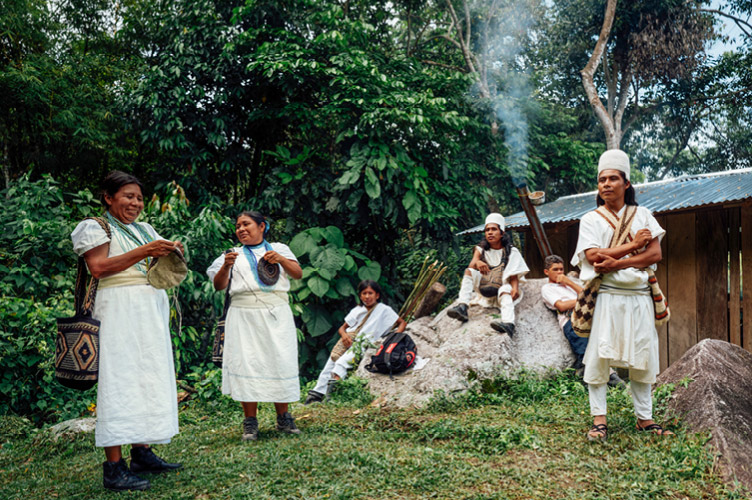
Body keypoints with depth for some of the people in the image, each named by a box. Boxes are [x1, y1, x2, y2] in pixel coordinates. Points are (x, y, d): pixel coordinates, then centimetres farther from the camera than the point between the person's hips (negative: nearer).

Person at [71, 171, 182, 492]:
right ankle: (113, 468, -9)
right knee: (120, 380, -10)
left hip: (151, 311, 8)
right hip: (120, 310, -7)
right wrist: (144, 252, -18)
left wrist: (169, 254, -1)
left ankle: (142, 453, 14)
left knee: (150, 379, 7)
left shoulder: (145, 229, 21)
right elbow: (98, 268, -15)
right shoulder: (95, 227, 1)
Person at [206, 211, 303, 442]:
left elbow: (298, 274, 4)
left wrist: (281, 260, -13)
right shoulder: (234, 254, 16)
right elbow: (219, 285, 5)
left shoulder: (279, 249, 16)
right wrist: (226, 266, -14)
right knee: (246, 364, -5)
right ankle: (250, 422, 2)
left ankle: (283, 418, 10)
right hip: (244, 317, 0)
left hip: (277, 315, 0)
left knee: (281, 362, -2)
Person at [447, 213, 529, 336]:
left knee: (506, 289, -38)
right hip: (484, 288, 3)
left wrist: (515, 288, -32)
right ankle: (462, 307, -35)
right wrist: (477, 262, -40)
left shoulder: (511, 252, 1)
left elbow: (514, 276, -7)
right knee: (469, 271, -19)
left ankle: (508, 323, -66)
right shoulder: (481, 249, 7)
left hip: (502, 287, -3)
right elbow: (471, 266, -13)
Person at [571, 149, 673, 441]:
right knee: (598, 357, -5)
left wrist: (618, 263, -13)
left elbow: (656, 254, -1)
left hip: (639, 298, 2)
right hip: (606, 297, -2)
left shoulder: (642, 215, 11)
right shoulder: (591, 219, 5)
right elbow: (593, 256, -10)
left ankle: (644, 418, 17)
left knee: (642, 358, 5)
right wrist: (633, 245, -9)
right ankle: (599, 420, 4)